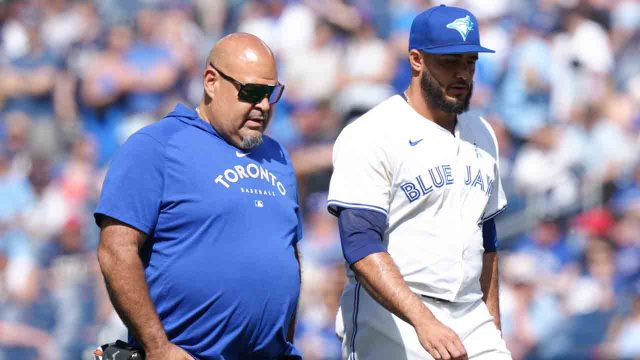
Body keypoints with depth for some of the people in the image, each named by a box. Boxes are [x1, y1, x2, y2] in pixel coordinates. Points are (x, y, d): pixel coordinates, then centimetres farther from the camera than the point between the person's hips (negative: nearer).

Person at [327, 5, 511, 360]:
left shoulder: (481, 137, 15)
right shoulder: (367, 137, -9)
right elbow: (362, 247, -20)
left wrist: (493, 328, 21)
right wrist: (423, 321, -32)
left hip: (471, 326, 6)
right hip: (391, 325, -6)